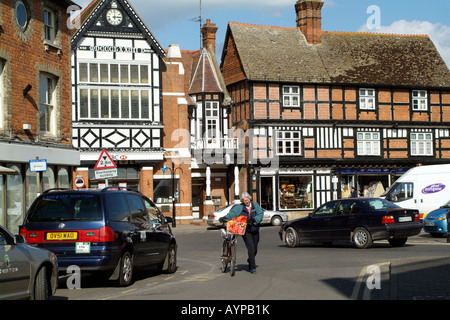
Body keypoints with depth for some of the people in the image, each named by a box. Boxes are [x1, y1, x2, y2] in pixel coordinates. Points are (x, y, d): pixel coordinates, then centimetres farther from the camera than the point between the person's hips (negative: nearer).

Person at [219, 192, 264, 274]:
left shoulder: (255, 205, 4)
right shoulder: (239, 207, -2)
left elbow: (260, 214, -6)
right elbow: (232, 213, -15)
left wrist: (253, 220, -22)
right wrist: (225, 218, -33)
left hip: (255, 231, 3)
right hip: (246, 231, -3)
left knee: (255, 250, 11)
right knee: (251, 248, -15)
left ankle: (250, 261, 40)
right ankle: (253, 267, -8)